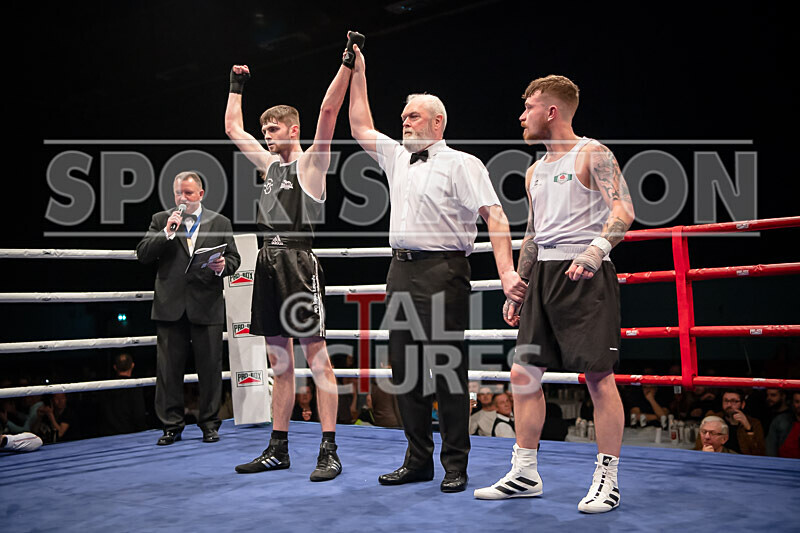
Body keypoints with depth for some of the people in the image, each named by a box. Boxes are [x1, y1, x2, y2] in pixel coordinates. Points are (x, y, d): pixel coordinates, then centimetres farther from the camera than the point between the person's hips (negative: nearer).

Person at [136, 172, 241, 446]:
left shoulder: (220, 223, 11)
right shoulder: (161, 220, 10)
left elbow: (234, 258, 11)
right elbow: (142, 255, 2)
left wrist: (223, 265, -12)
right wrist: (167, 233, -10)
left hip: (207, 306, 0)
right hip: (170, 307, 1)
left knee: (210, 368, 3)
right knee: (169, 369, 3)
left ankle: (210, 424, 15)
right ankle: (172, 425, 14)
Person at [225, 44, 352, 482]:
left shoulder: (311, 162, 1)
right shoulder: (269, 163, 20)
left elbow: (328, 110, -10)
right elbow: (232, 126, 31)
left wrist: (347, 67, -12)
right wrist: (237, 83, 36)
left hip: (298, 262, -7)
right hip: (268, 262, 7)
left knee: (317, 358, -6)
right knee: (279, 362, 11)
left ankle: (329, 450, -4)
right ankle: (278, 449, 17)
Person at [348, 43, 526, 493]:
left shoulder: (462, 164, -2)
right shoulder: (397, 157, 19)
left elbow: (495, 216, -11)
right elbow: (360, 127, 30)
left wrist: (506, 272, -23)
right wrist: (358, 72, 27)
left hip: (443, 271, -7)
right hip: (402, 270, 7)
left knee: (447, 367, -5)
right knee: (405, 368, 8)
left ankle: (456, 465, 5)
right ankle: (418, 461, 17)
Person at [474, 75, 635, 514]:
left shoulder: (592, 155, -2)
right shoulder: (535, 171, 21)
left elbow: (623, 211, -14)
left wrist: (596, 249, -31)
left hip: (585, 275, -8)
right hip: (544, 276, 8)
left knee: (598, 377, -5)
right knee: (523, 373, 5)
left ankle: (607, 481, 6)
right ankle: (524, 474, 16)